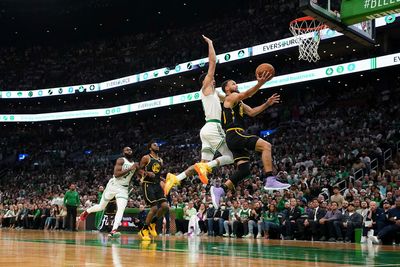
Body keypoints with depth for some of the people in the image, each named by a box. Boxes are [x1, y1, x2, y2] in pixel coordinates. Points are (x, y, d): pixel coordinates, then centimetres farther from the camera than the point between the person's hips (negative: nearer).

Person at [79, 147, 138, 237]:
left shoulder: (134, 164, 7)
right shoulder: (121, 160, -11)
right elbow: (116, 174, -23)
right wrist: (130, 169, -26)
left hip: (123, 189, 3)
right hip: (113, 185, -3)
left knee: (121, 209, -20)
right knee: (101, 207, 12)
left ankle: (113, 231, -29)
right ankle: (86, 212, 41)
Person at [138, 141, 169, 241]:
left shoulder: (160, 160, 17)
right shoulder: (146, 158, -2)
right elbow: (139, 170, -4)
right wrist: (147, 173, -22)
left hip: (157, 185, 7)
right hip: (148, 185, -7)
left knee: (165, 206, -8)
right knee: (154, 208, -15)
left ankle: (152, 223, 14)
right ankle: (144, 230, 0)